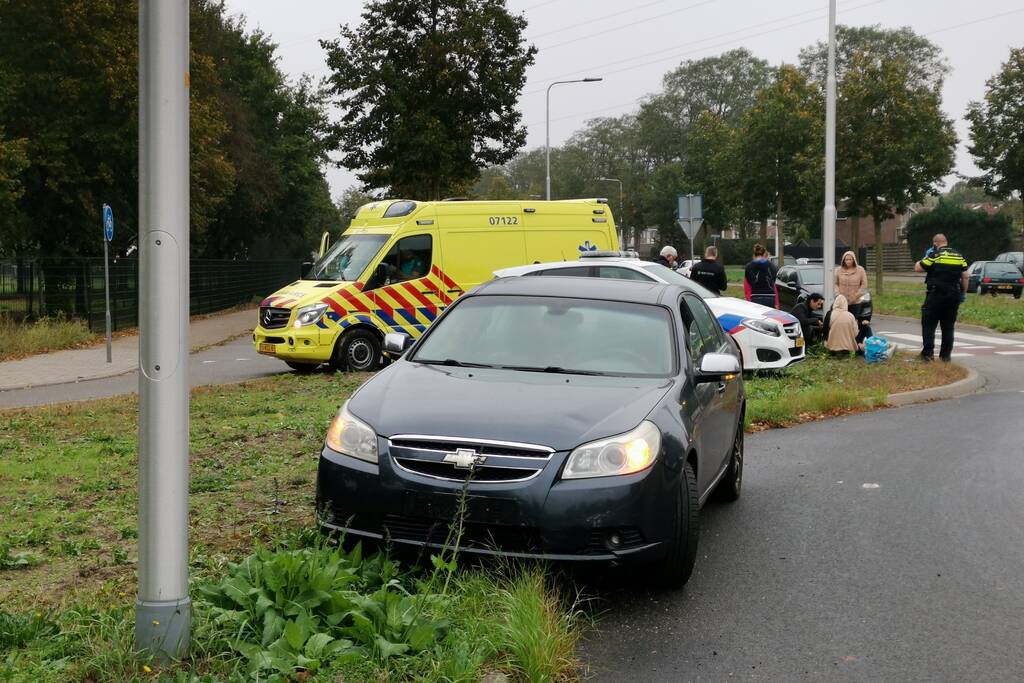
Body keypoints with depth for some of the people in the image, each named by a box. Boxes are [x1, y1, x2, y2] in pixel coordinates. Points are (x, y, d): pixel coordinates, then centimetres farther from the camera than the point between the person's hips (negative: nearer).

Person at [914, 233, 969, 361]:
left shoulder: (935, 256, -9)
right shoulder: (959, 256, 8)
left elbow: (917, 268, -5)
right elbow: (965, 277, 8)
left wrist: (925, 257, 9)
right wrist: (963, 293, 14)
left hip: (936, 295, -5)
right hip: (953, 296, 5)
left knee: (929, 324, 2)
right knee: (948, 326, 10)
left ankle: (928, 352, -2)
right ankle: (946, 354, 10)